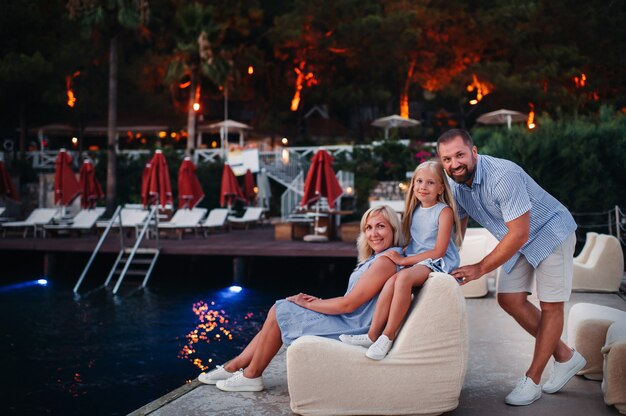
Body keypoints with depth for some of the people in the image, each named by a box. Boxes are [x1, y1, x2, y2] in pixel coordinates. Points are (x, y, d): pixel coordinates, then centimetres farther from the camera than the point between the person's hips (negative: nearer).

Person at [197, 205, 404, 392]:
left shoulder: (386, 260, -20)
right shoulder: (376, 258, 13)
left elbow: (348, 304, -22)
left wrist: (308, 304, -10)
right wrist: (319, 301, 0)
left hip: (350, 329, -10)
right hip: (348, 322, 10)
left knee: (278, 312, -6)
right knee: (278, 311, 8)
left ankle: (251, 376, 6)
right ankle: (233, 367, 12)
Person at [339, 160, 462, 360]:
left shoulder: (444, 211, -5)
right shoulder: (415, 211, 14)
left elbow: (438, 251, -12)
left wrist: (404, 260, -13)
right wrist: (398, 255, 4)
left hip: (437, 263, -6)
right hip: (414, 262, 6)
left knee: (404, 277, -35)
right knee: (391, 281, -26)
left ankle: (387, 336, -29)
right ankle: (372, 335, -24)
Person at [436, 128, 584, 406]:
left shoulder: (503, 176, -34)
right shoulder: (456, 184, -9)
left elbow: (519, 234, -32)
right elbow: (457, 226, 7)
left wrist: (480, 269, -26)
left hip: (550, 232, -8)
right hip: (518, 239, 8)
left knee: (550, 305, -5)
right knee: (509, 299, 3)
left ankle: (532, 380, 4)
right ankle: (565, 357, 17)